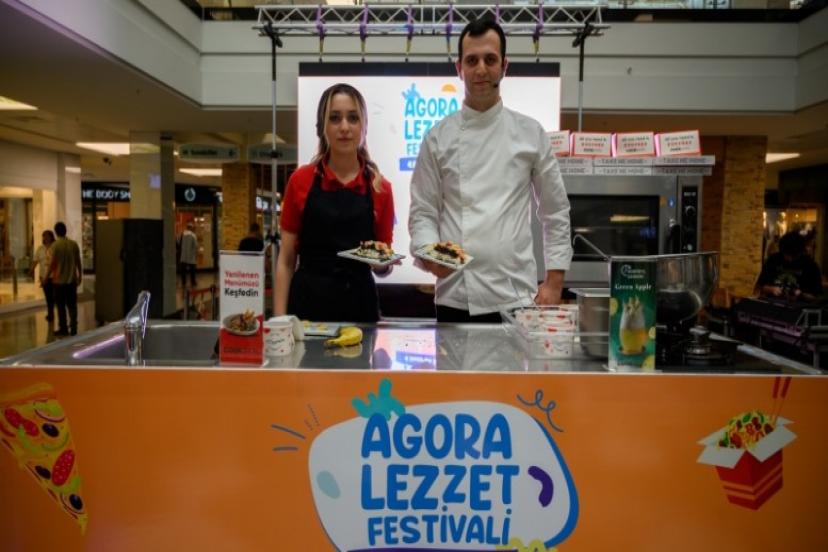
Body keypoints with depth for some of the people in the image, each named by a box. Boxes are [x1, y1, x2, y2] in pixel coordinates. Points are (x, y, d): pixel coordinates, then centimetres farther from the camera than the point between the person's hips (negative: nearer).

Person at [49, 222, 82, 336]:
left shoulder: (55, 245, -11)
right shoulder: (74, 244, 1)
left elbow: (52, 263, -10)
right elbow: (78, 261, 4)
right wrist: (80, 275, 15)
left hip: (59, 280, -3)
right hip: (72, 279, 3)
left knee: (61, 305, 6)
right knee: (72, 305, 9)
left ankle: (63, 328, 10)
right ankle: (73, 328, 9)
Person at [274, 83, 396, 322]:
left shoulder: (381, 188, 0)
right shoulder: (300, 180, -1)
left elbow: (383, 268, 8)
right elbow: (286, 260, 1)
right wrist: (280, 320, -6)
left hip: (360, 305, 1)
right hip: (307, 303, 0)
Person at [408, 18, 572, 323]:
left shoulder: (530, 133, 4)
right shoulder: (439, 137, 3)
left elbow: (555, 211, 8)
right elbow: (423, 212, 3)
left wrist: (554, 281, 2)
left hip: (517, 295, 1)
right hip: (455, 296, 0)